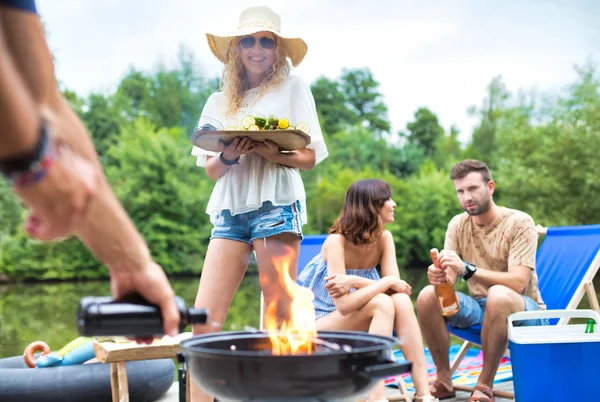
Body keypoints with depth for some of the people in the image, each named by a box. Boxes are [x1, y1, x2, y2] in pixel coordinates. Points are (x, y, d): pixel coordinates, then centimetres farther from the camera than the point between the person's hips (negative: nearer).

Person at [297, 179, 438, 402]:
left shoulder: (384, 238, -5)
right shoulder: (337, 241, -22)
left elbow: (399, 287, -17)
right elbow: (344, 305, -30)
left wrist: (355, 281, -30)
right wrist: (388, 282, -27)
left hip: (356, 325, 5)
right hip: (312, 324, -5)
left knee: (402, 302, -24)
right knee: (382, 303, -30)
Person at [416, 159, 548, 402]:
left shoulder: (519, 223, -14)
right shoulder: (458, 224, 1)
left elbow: (518, 282, -24)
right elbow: (450, 277, -6)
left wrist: (468, 269, -38)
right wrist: (438, 275, -33)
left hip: (524, 310, -5)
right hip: (479, 307, 5)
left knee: (498, 295, -38)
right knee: (428, 296, -20)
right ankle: (444, 380, -6)